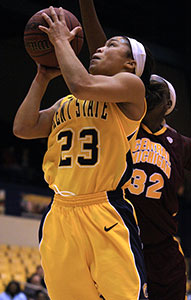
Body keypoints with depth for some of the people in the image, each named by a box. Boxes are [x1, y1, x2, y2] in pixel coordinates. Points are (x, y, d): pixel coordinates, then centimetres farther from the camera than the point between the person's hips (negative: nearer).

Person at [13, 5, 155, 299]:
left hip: (106, 214, -6)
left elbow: (82, 85, -16)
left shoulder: (131, 86, 2)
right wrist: (43, 77, 16)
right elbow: (23, 128, 15)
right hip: (60, 215, 6)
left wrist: (61, 41, -2)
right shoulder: (67, 104, 23)